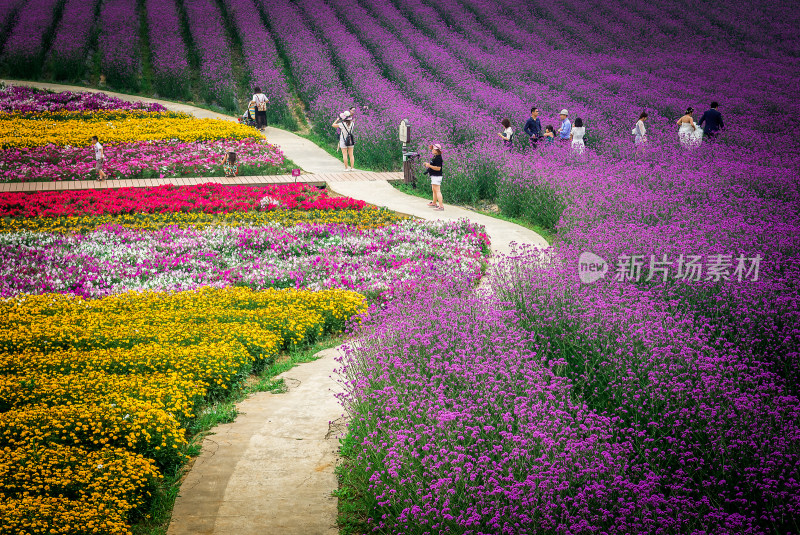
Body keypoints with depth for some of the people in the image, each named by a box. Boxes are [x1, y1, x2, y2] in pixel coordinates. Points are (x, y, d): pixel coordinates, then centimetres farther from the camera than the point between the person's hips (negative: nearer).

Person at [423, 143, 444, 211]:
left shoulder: (438, 158, -19)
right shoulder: (435, 157, 13)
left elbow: (438, 168, -26)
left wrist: (429, 165, -22)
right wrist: (428, 164, 14)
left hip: (437, 176, -11)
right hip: (434, 176, 11)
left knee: (437, 191, -13)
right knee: (434, 190, 23)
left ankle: (441, 206, -16)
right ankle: (434, 203, 38)